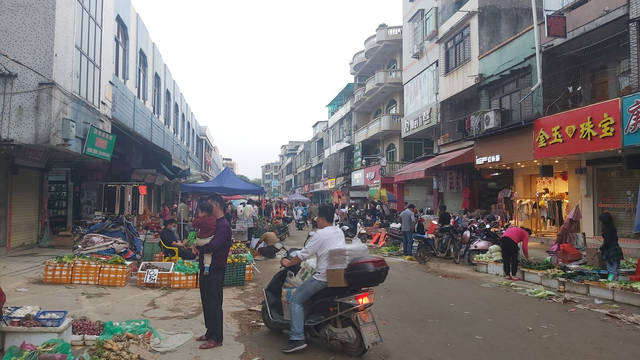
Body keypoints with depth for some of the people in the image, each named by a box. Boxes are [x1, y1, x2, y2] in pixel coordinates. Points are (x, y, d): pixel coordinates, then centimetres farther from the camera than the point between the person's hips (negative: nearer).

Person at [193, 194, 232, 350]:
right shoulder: (214, 223, 14)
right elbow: (204, 239, 17)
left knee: (214, 303, -2)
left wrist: (198, 248, -9)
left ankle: (216, 338, 7)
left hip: (215, 271, -10)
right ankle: (210, 332, 30)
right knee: (207, 301, 17)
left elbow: (213, 246, -26)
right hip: (206, 268, 10)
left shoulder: (223, 225, -18)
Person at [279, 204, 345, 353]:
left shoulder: (320, 234, -13)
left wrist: (288, 263, 6)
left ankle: (297, 338, -7)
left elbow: (303, 255, -10)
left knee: (296, 299, 1)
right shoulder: (339, 232, 9)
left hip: (324, 277, -9)